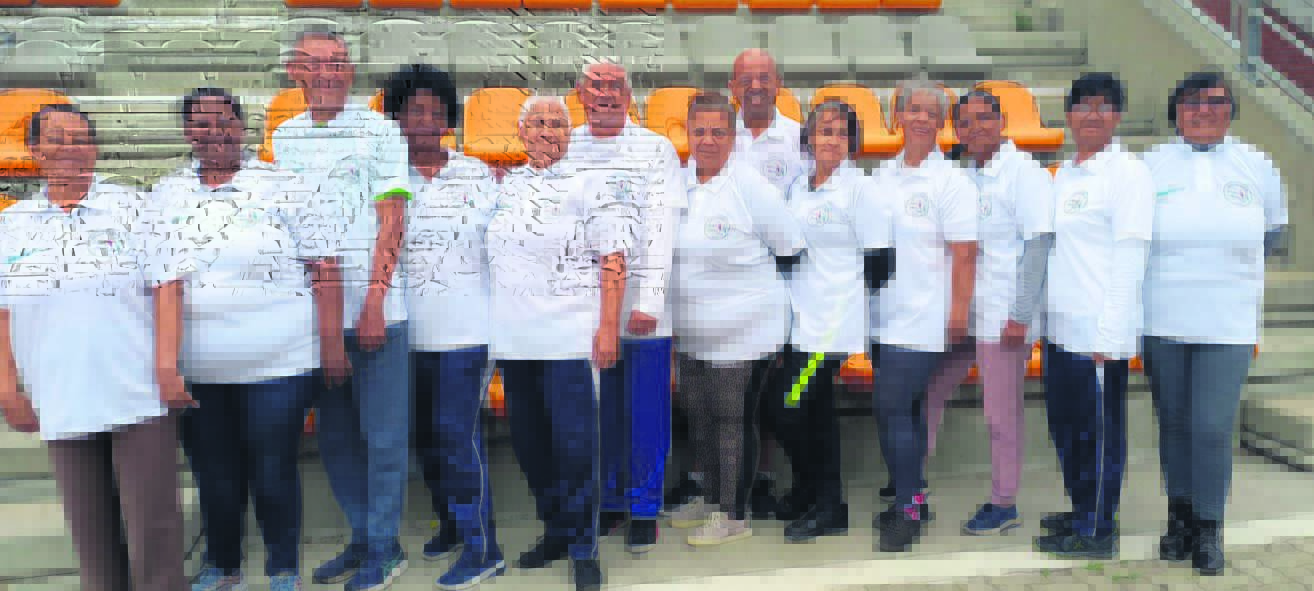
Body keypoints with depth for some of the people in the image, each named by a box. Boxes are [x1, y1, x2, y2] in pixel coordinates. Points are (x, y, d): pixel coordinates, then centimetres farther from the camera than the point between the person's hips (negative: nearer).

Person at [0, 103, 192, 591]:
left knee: (152, 525, -1)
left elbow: (165, 288, -3)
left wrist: (167, 365, -12)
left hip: (140, 397, -3)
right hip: (61, 402, 3)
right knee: (89, 531, 10)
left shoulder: (131, 207, 3)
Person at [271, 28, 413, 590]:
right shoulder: (285, 136, 13)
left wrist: (374, 298, -13)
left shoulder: (378, 130, -1)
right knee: (334, 437, 12)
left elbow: (392, 221, -5)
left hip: (374, 307, -5)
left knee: (383, 436, 1)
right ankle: (362, 539, 26)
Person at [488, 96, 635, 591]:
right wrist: (487, 326, 16)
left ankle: (583, 549, 9)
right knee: (529, 443, 12)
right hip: (513, 340, 6)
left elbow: (613, 260, -8)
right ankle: (555, 533, 28)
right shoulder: (506, 187, 14)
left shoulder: (593, 181, -2)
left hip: (569, 339, -6)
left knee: (575, 446, -5)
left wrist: (609, 327, -16)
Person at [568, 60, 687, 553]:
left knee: (644, 409, 1)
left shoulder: (657, 150, 1)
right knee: (597, 406, 9)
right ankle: (608, 503, 25)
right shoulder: (562, 149, 12)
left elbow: (659, 231, -7)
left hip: (640, 302, -3)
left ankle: (644, 511, 15)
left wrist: (648, 302, -16)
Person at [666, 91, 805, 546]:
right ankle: (711, 499, 35)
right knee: (699, 415, 17)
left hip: (742, 330, -7)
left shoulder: (752, 187, -14)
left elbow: (791, 249, -7)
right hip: (693, 330, 7)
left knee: (732, 419, 1)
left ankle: (735, 516, 16)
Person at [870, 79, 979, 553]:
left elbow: (964, 254, -10)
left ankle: (908, 509, 3)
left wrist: (959, 314, -14)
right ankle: (912, 498, 25)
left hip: (923, 317, -6)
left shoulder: (951, 181, -6)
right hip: (887, 314, 6)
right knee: (905, 409, 13)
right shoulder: (883, 175, 11)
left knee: (892, 407, -9)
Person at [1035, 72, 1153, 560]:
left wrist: (1109, 334, -18)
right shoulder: (1063, 174, 15)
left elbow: (1129, 259, -13)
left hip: (1099, 330, -8)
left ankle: (1097, 530, 12)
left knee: (1098, 428, 1)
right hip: (1060, 326, 8)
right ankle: (1080, 512, 30)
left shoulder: (1128, 173, -7)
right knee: (1064, 423, 15)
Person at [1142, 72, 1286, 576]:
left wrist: (1231, 266, 15)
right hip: (1162, 322, 1)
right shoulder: (1151, 166, 1)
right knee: (1174, 424, 10)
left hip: (1227, 326, 0)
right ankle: (1179, 515, 25)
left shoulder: (1255, 166, 4)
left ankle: (1209, 527, 10)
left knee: (1213, 428, -6)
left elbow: (1272, 228, 18)